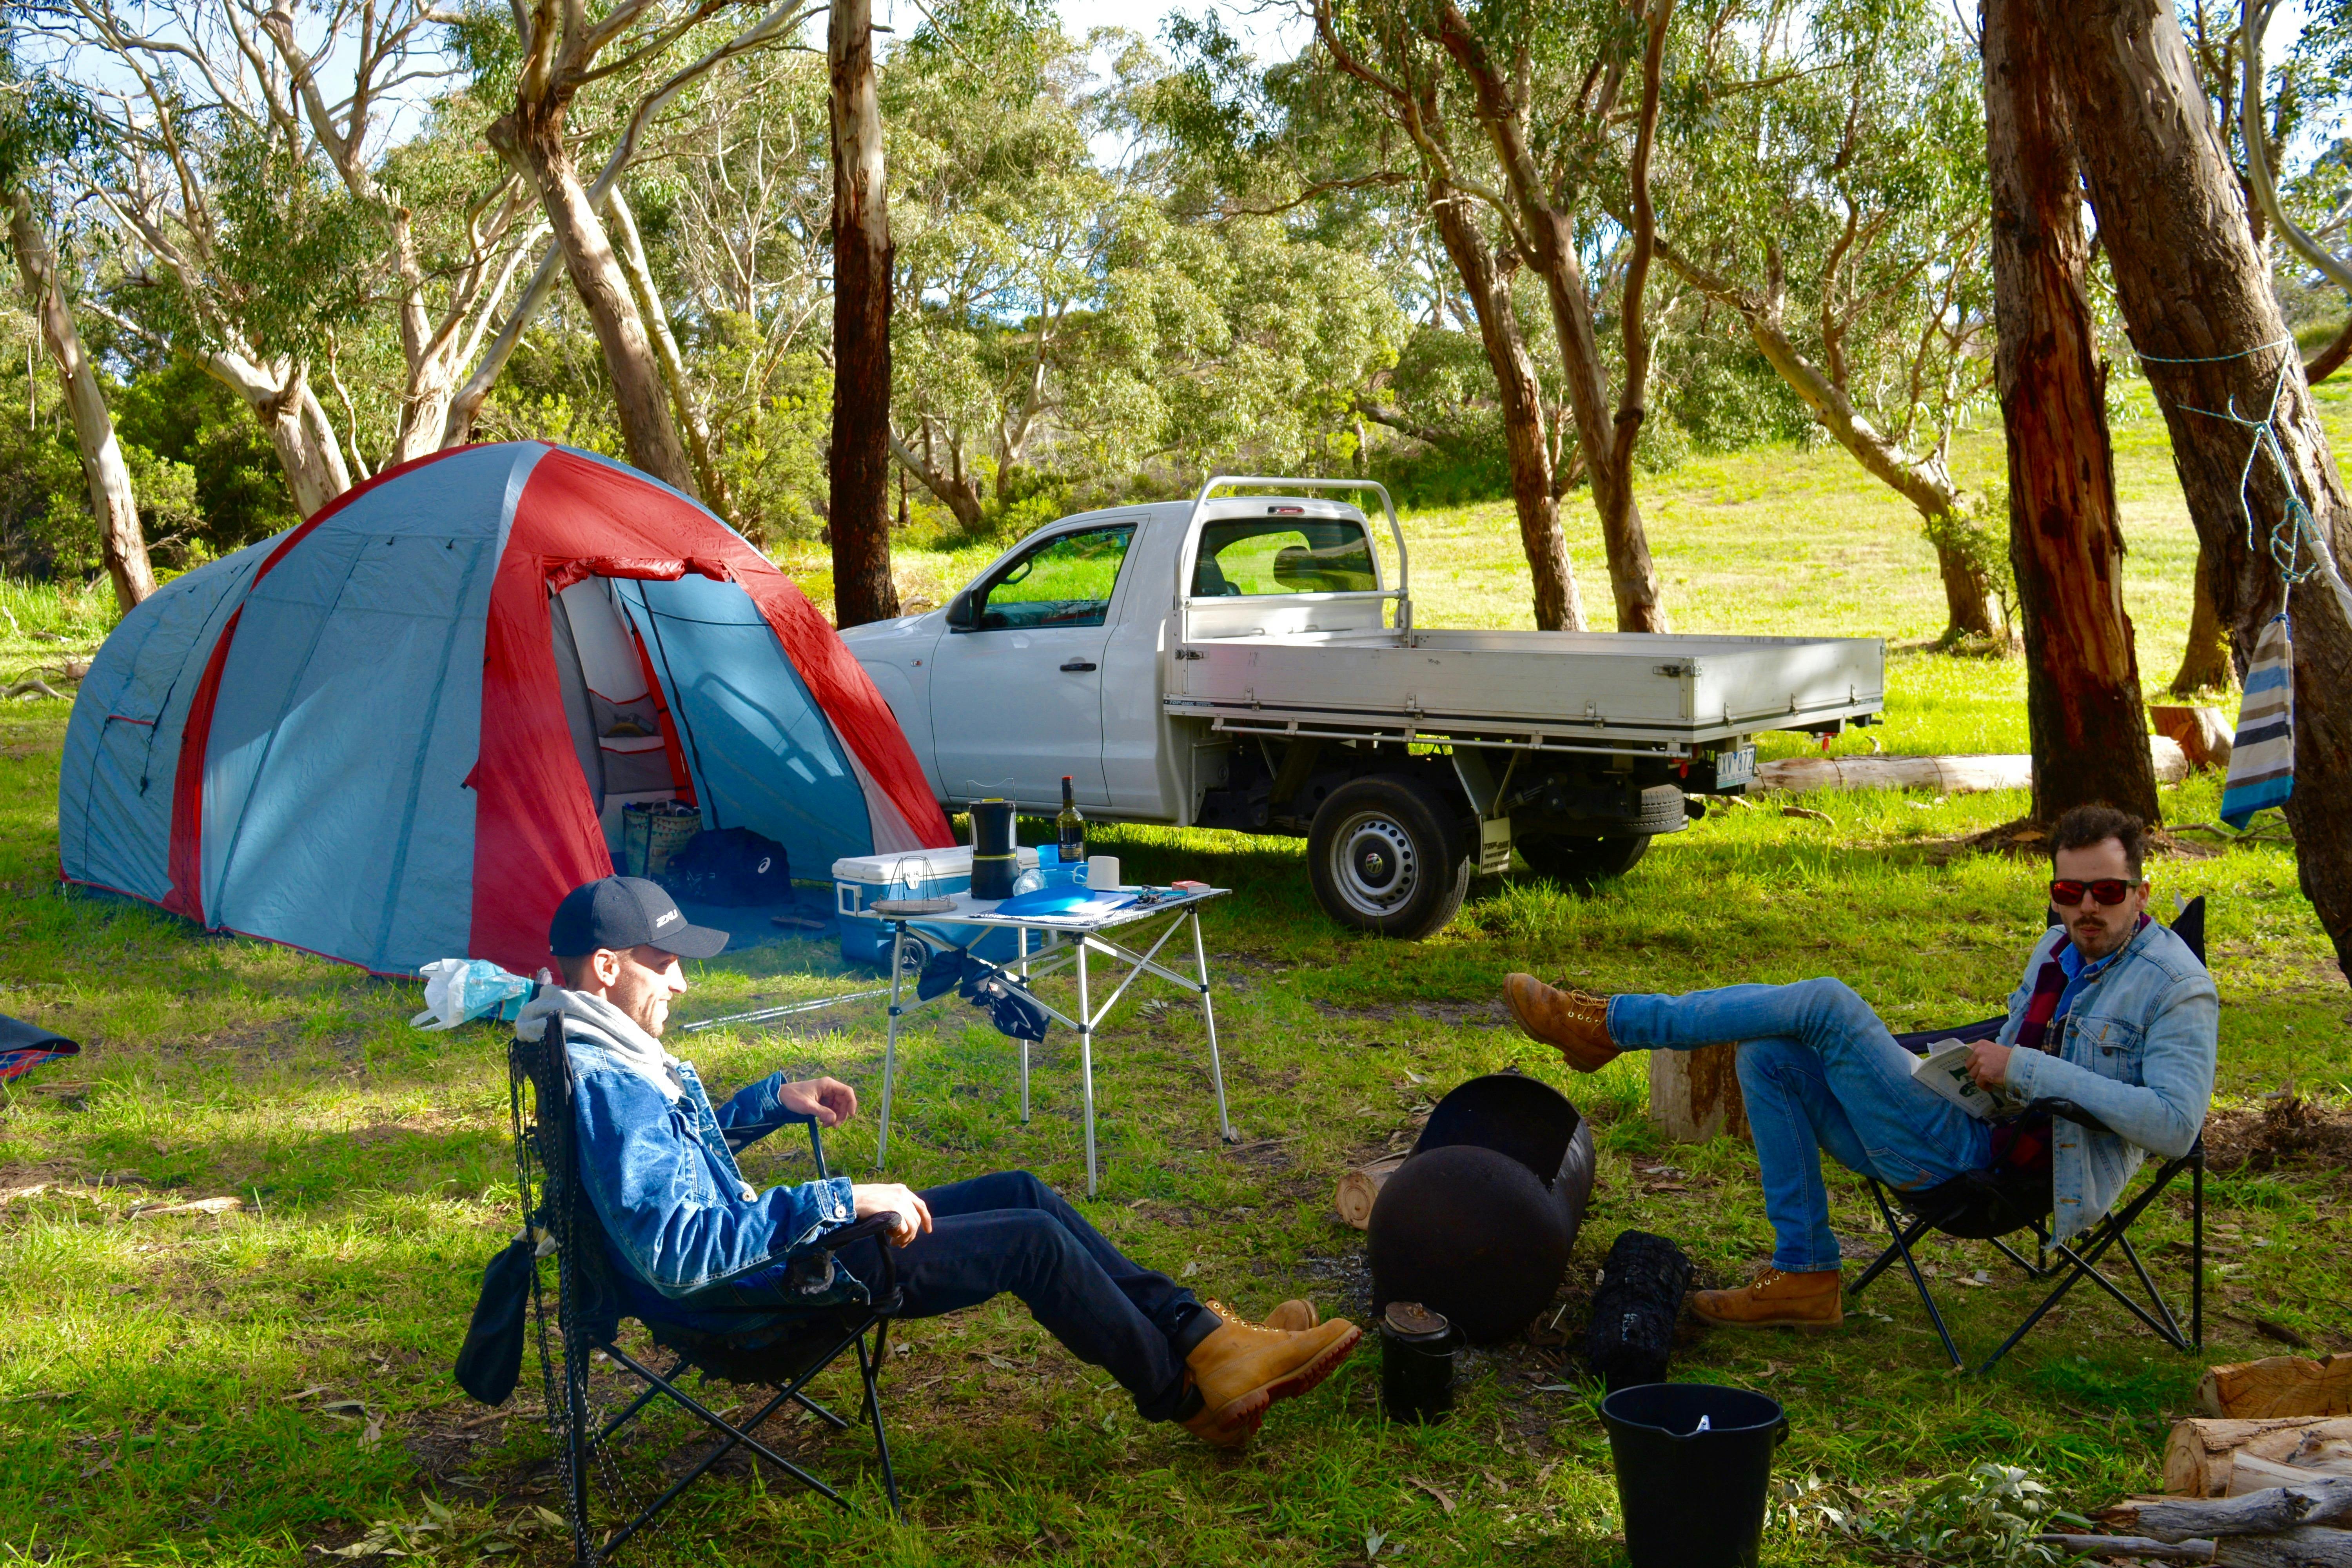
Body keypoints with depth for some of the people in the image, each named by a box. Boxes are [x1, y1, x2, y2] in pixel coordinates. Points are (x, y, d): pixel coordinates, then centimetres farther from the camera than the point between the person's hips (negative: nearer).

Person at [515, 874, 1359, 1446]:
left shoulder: (614, 1057, 6)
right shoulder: (607, 1087, -27)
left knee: (1024, 1193, 8)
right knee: (1032, 1241, -10)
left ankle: (1199, 1336, 12)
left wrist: (776, 1099, 11)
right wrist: (841, 1200, -31)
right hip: (758, 1290, -11)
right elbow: (678, 1253, -35)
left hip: (760, 1236, 11)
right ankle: (1188, 1394, 9)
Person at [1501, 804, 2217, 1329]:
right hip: (1968, 1130, 9)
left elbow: (2176, 1123, -23)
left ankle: (1608, 1022, -9)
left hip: (1985, 1154, -9)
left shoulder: (2177, 988, -10)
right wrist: (1977, 1060, 7)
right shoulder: (2060, 949, 16)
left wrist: (2029, 1069, -24)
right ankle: (1803, 1276, 3)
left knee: (1826, 1004, -19)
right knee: (1770, 1055, 4)